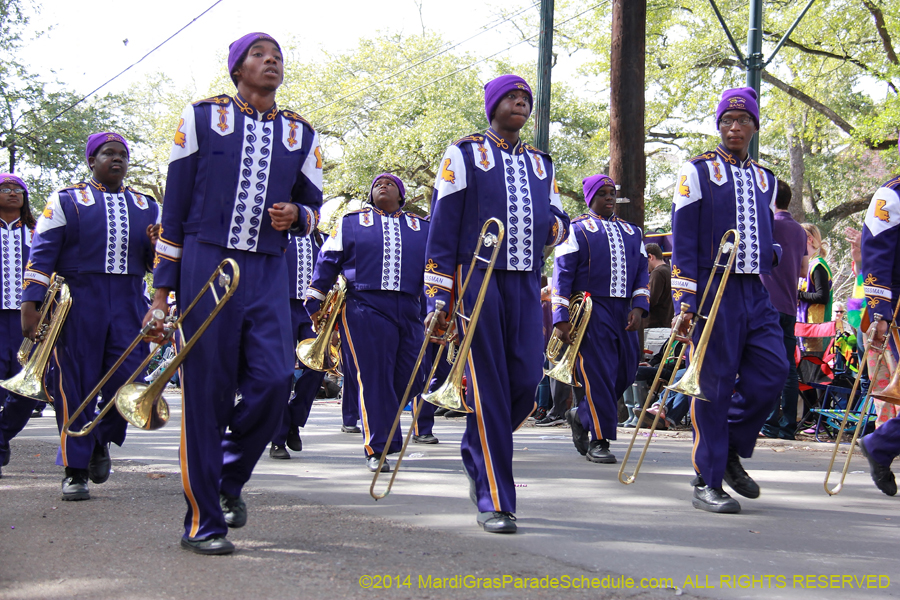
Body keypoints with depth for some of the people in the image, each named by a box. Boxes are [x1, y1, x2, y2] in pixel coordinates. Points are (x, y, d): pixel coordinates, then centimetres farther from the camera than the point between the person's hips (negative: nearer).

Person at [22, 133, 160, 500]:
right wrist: (30, 304, -10)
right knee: (76, 386, -2)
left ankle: (101, 441, 24)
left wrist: (158, 245, -5)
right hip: (78, 305, -3)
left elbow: (157, 263, 19)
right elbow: (42, 256, 0)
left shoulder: (147, 207, 16)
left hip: (129, 305, 3)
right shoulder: (66, 201, 6)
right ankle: (75, 470, 7)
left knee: (128, 380, -4)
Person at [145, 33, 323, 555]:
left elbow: (313, 206, 21)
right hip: (207, 265, -3)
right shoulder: (201, 118, 4)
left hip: (269, 273, 3)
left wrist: (297, 215, -6)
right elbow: (175, 207, 5)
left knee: (275, 380, -11)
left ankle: (230, 478, 17)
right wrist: (163, 289, 1)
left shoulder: (301, 135, 12)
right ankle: (203, 522, 8)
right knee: (207, 390, -2)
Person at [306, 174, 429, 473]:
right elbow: (327, 262, 12)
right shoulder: (351, 222, 13)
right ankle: (377, 448, -3)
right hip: (365, 310, -3)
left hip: (408, 313, 3)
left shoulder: (422, 228, 18)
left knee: (406, 379, 2)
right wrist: (314, 304, 7)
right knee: (374, 378, -8)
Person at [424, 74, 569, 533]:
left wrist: (552, 225, -4)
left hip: (526, 283, 5)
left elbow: (557, 220, 23)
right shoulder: (464, 154, 5)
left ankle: (477, 451, 27)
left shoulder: (541, 163, 19)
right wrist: (438, 299, -7)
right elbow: (442, 228, 0)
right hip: (478, 279, -5)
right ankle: (494, 502, -2)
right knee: (489, 387, -7)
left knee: (526, 381, -3)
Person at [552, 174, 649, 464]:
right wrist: (561, 319, -11)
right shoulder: (577, 229, 4)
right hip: (590, 311, -5)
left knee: (626, 372, 5)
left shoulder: (632, 231, 20)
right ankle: (598, 441, 0)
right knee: (598, 374, -8)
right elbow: (562, 274, -2)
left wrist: (638, 307, -1)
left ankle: (581, 415, 27)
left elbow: (642, 272, 16)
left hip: (624, 313, 5)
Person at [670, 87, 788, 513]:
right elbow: (683, 242, -5)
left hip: (755, 292, 5)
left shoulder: (765, 179, 17)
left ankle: (730, 450, 16)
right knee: (714, 383, -4)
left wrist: (771, 252, 8)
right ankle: (707, 484, 4)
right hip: (713, 290, -5)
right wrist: (684, 300, -11)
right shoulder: (697, 172, 1)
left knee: (772, 372, -6)